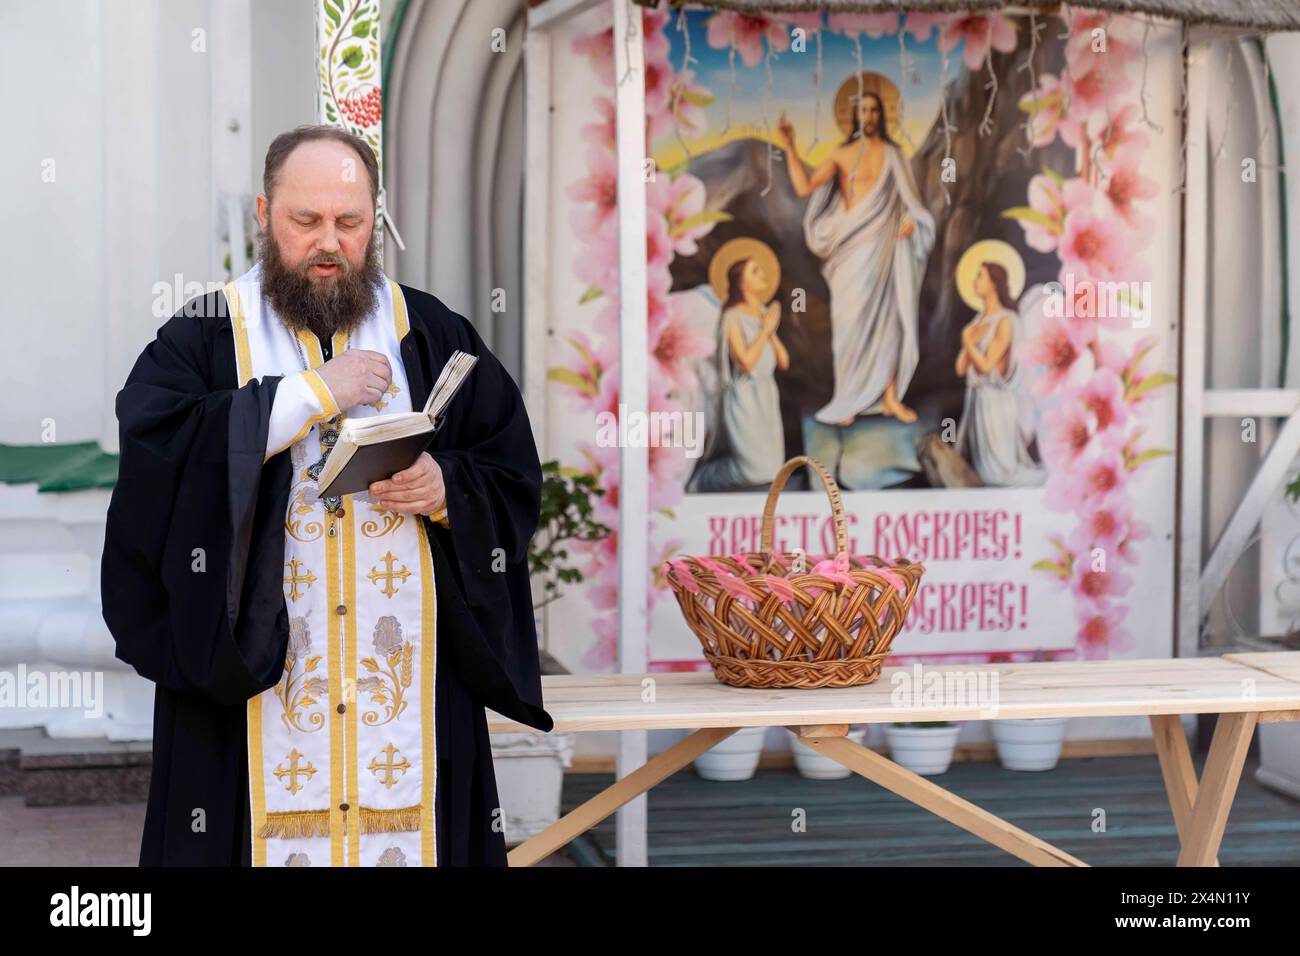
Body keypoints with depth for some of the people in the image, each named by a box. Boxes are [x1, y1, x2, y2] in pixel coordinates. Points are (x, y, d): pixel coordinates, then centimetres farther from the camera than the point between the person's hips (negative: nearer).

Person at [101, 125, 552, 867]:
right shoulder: (204, 338, 4)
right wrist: (311, 393, -16)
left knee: (405, 827, 0)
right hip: (247, 675, -1)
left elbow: (516, 479, 8)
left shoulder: (433, 336, 10)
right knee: (271, 828, -1)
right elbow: (154, 448, -15)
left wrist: (445, 489, -13)